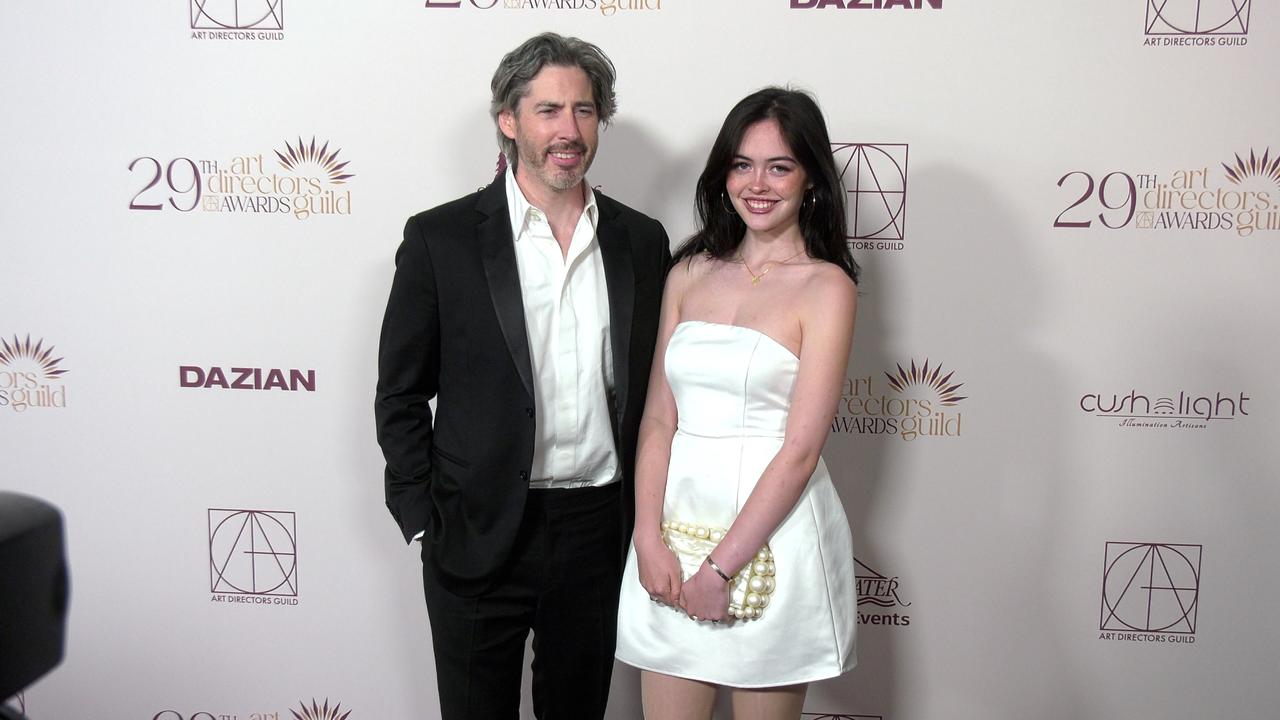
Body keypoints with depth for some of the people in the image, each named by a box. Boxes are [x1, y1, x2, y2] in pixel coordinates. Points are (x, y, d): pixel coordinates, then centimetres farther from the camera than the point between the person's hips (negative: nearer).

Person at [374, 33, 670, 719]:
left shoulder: (641, 241, 3)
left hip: (599, 530, 3)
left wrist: (645, 519, 6)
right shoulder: (441, 238, -7)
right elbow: (400, 393, -2)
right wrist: (422, 521, -5)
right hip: (479, 535, -2)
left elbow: (649, 385, 9)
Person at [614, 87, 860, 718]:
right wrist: (650, 539, -6)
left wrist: (722, 567, -13)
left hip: (772, 535, -3)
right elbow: (658, 420, 4)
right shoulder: (690, 272, 8)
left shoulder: (825, 287, -6)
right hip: (678, 519, 4)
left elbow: (800, 448, -12)